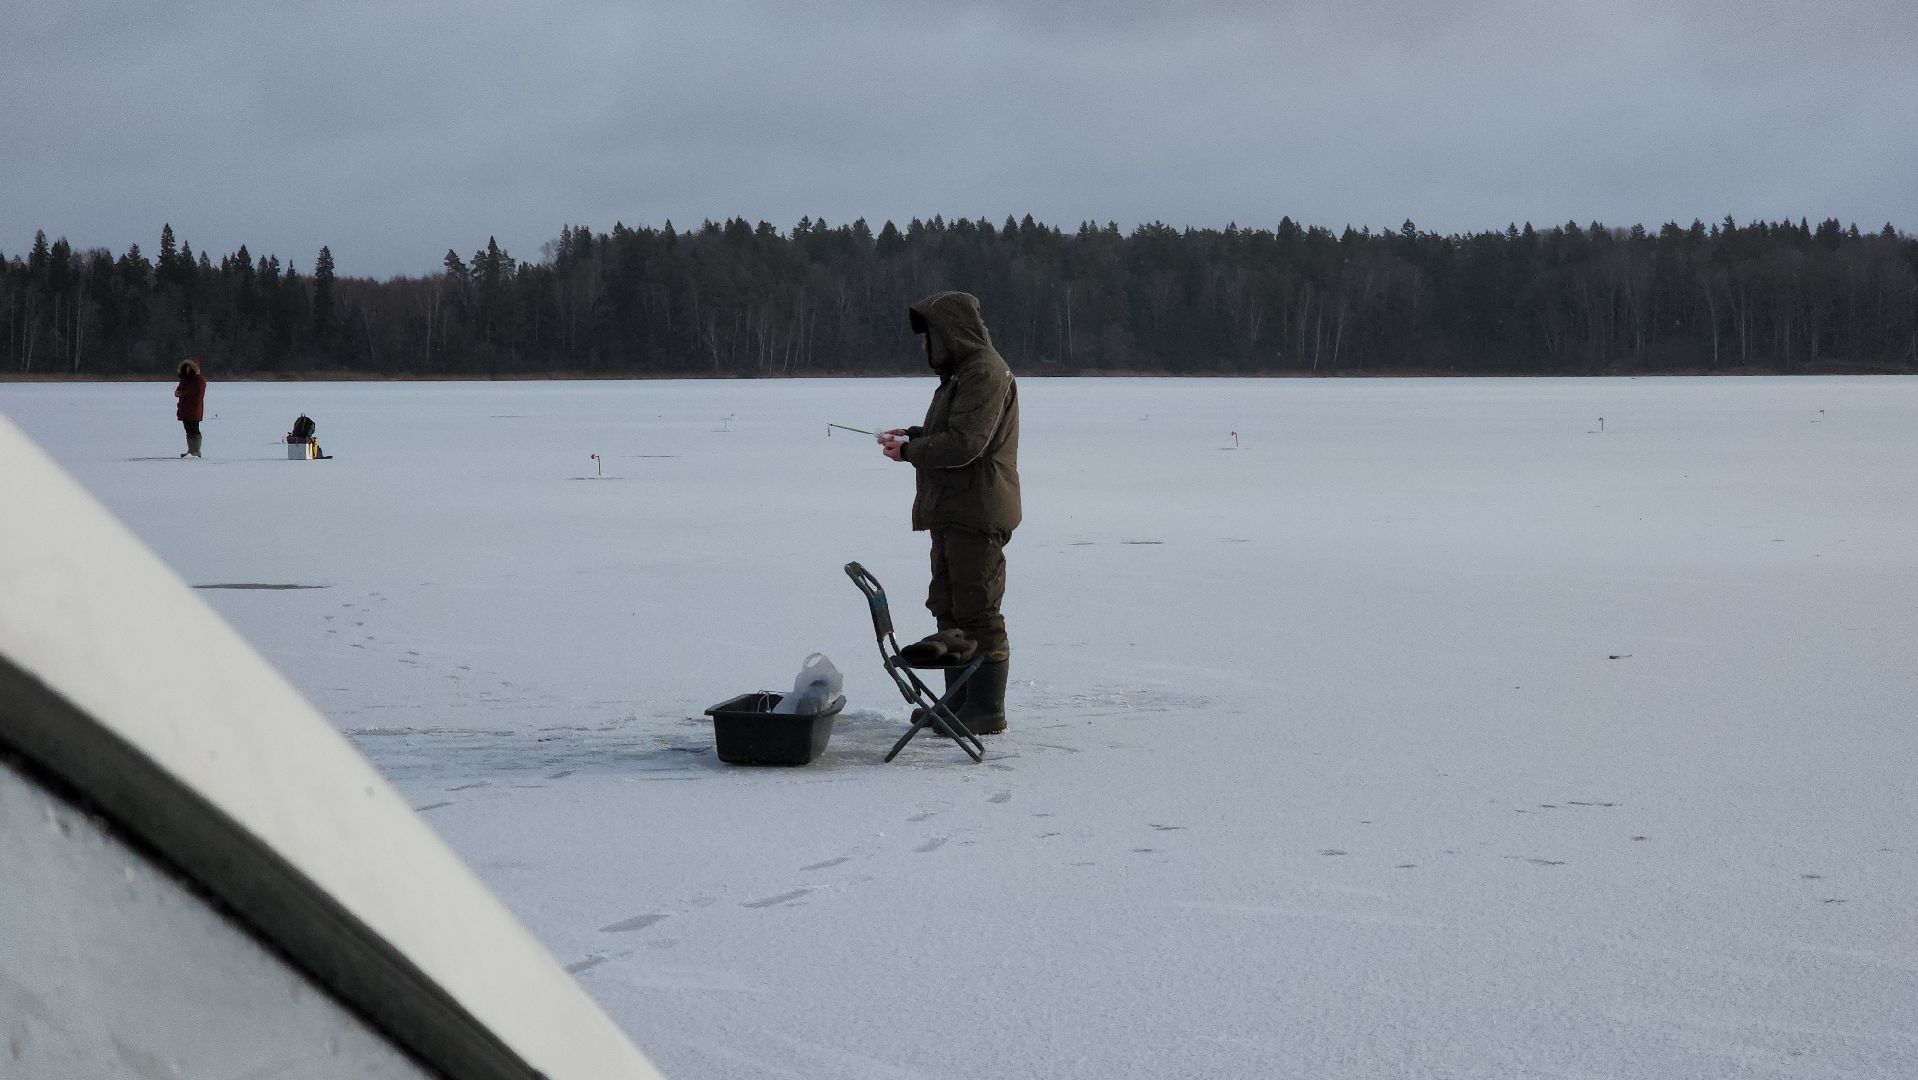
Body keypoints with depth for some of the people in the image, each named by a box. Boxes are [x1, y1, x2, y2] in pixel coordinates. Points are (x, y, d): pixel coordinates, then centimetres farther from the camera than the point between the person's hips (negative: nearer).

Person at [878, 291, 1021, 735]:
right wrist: (912, 436, 10)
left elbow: (964, 443, -23)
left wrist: (909, 450, -12)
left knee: (978, 613, -6)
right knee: (949, 607, 15)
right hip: (952, 512, 11)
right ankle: (960, 703, 22)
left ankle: (987, 711, -2)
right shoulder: (962, 371, 19)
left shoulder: (985, 372, -16)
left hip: (977, 512, -11)